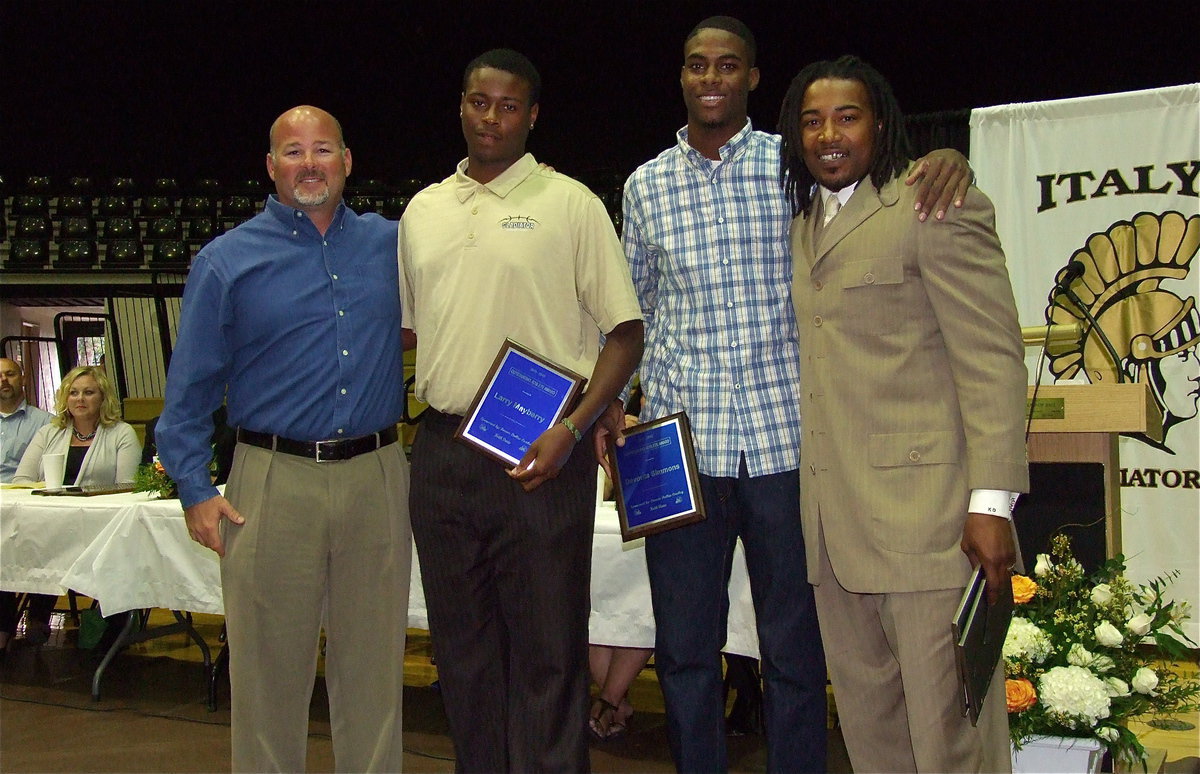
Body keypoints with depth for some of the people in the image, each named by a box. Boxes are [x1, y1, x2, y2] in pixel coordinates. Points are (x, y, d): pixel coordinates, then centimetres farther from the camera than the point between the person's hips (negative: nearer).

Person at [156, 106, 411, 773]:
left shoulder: (391, 244, 10)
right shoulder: (228, 260, 4)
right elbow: (190, 389, 4)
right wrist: (196, 489, -4)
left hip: (378, 477, 2)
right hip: (275, 484, -2)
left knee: (374, 666, 9)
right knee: (269, 672, 3)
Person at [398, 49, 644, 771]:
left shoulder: (570, 204, -1)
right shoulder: (423, 211, 13)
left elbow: (626, 332, -3)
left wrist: (572, 429, -15)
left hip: (541, 454, -5)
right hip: (441, 454, 5)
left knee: (547, 648, -1)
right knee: (462, 643, 13)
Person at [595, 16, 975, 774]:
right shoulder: (646, 185, 10)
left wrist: (945, 158, -14)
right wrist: (610, 403, 5)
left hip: (784, 437, -1)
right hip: (679, 443, 2)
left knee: (795, 645, 6)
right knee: (684, 646, 9)